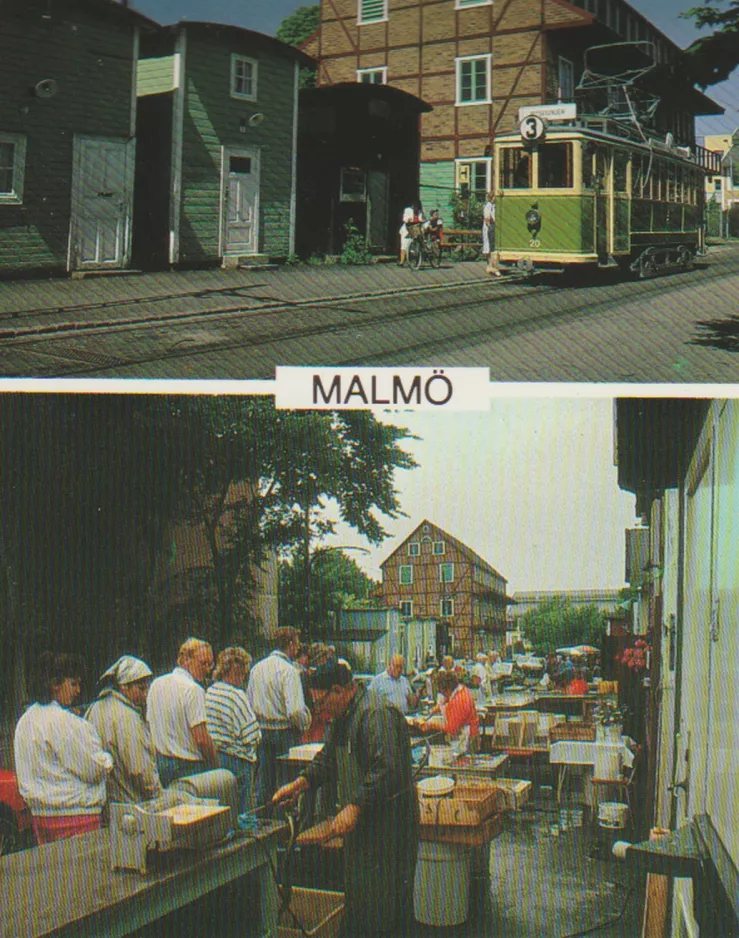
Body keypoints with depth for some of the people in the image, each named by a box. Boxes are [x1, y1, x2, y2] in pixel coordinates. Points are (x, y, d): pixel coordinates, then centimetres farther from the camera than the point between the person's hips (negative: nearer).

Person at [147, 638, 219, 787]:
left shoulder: (156, 684, 9)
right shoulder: (193, 689, -15)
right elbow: (202, 739, -20)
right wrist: (216, 768, -10)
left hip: (161, 763, 8)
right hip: (189, 767, -8)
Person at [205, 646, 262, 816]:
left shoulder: (209, 692, 4)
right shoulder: (237, 695, -18)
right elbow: (252, 736, -18)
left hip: (215, 758, 8)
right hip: (237, 760, -8)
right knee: (242, 810, 1)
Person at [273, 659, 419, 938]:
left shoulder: (377, 714, -21)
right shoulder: (342, 717, 13)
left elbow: (388, 771, -28)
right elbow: (327, 760, 23)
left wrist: (354, 807, -28)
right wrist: (299, 784, 9)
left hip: (387, 818, -10)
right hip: (360, 820, 10)